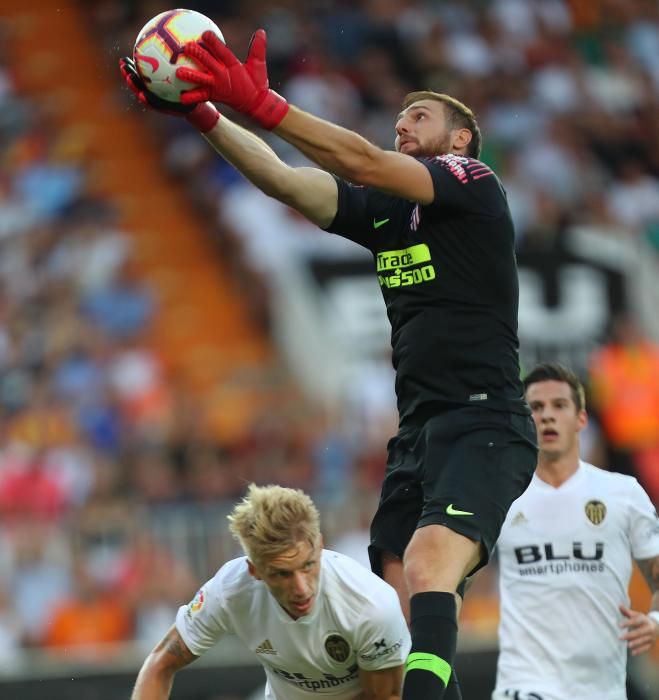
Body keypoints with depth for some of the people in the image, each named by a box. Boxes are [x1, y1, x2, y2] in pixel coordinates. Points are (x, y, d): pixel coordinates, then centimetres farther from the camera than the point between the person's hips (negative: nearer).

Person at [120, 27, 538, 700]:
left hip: (483, 425, -8)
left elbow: (362, 163, -15)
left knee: (427, 570, -29)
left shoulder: (475, 185, -1)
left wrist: (261, 104, -22)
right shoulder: (383, 210, 20)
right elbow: (285, 181, 10)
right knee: (401, 612, -5)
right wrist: (200, 113, -3)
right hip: (416, 434, 8)